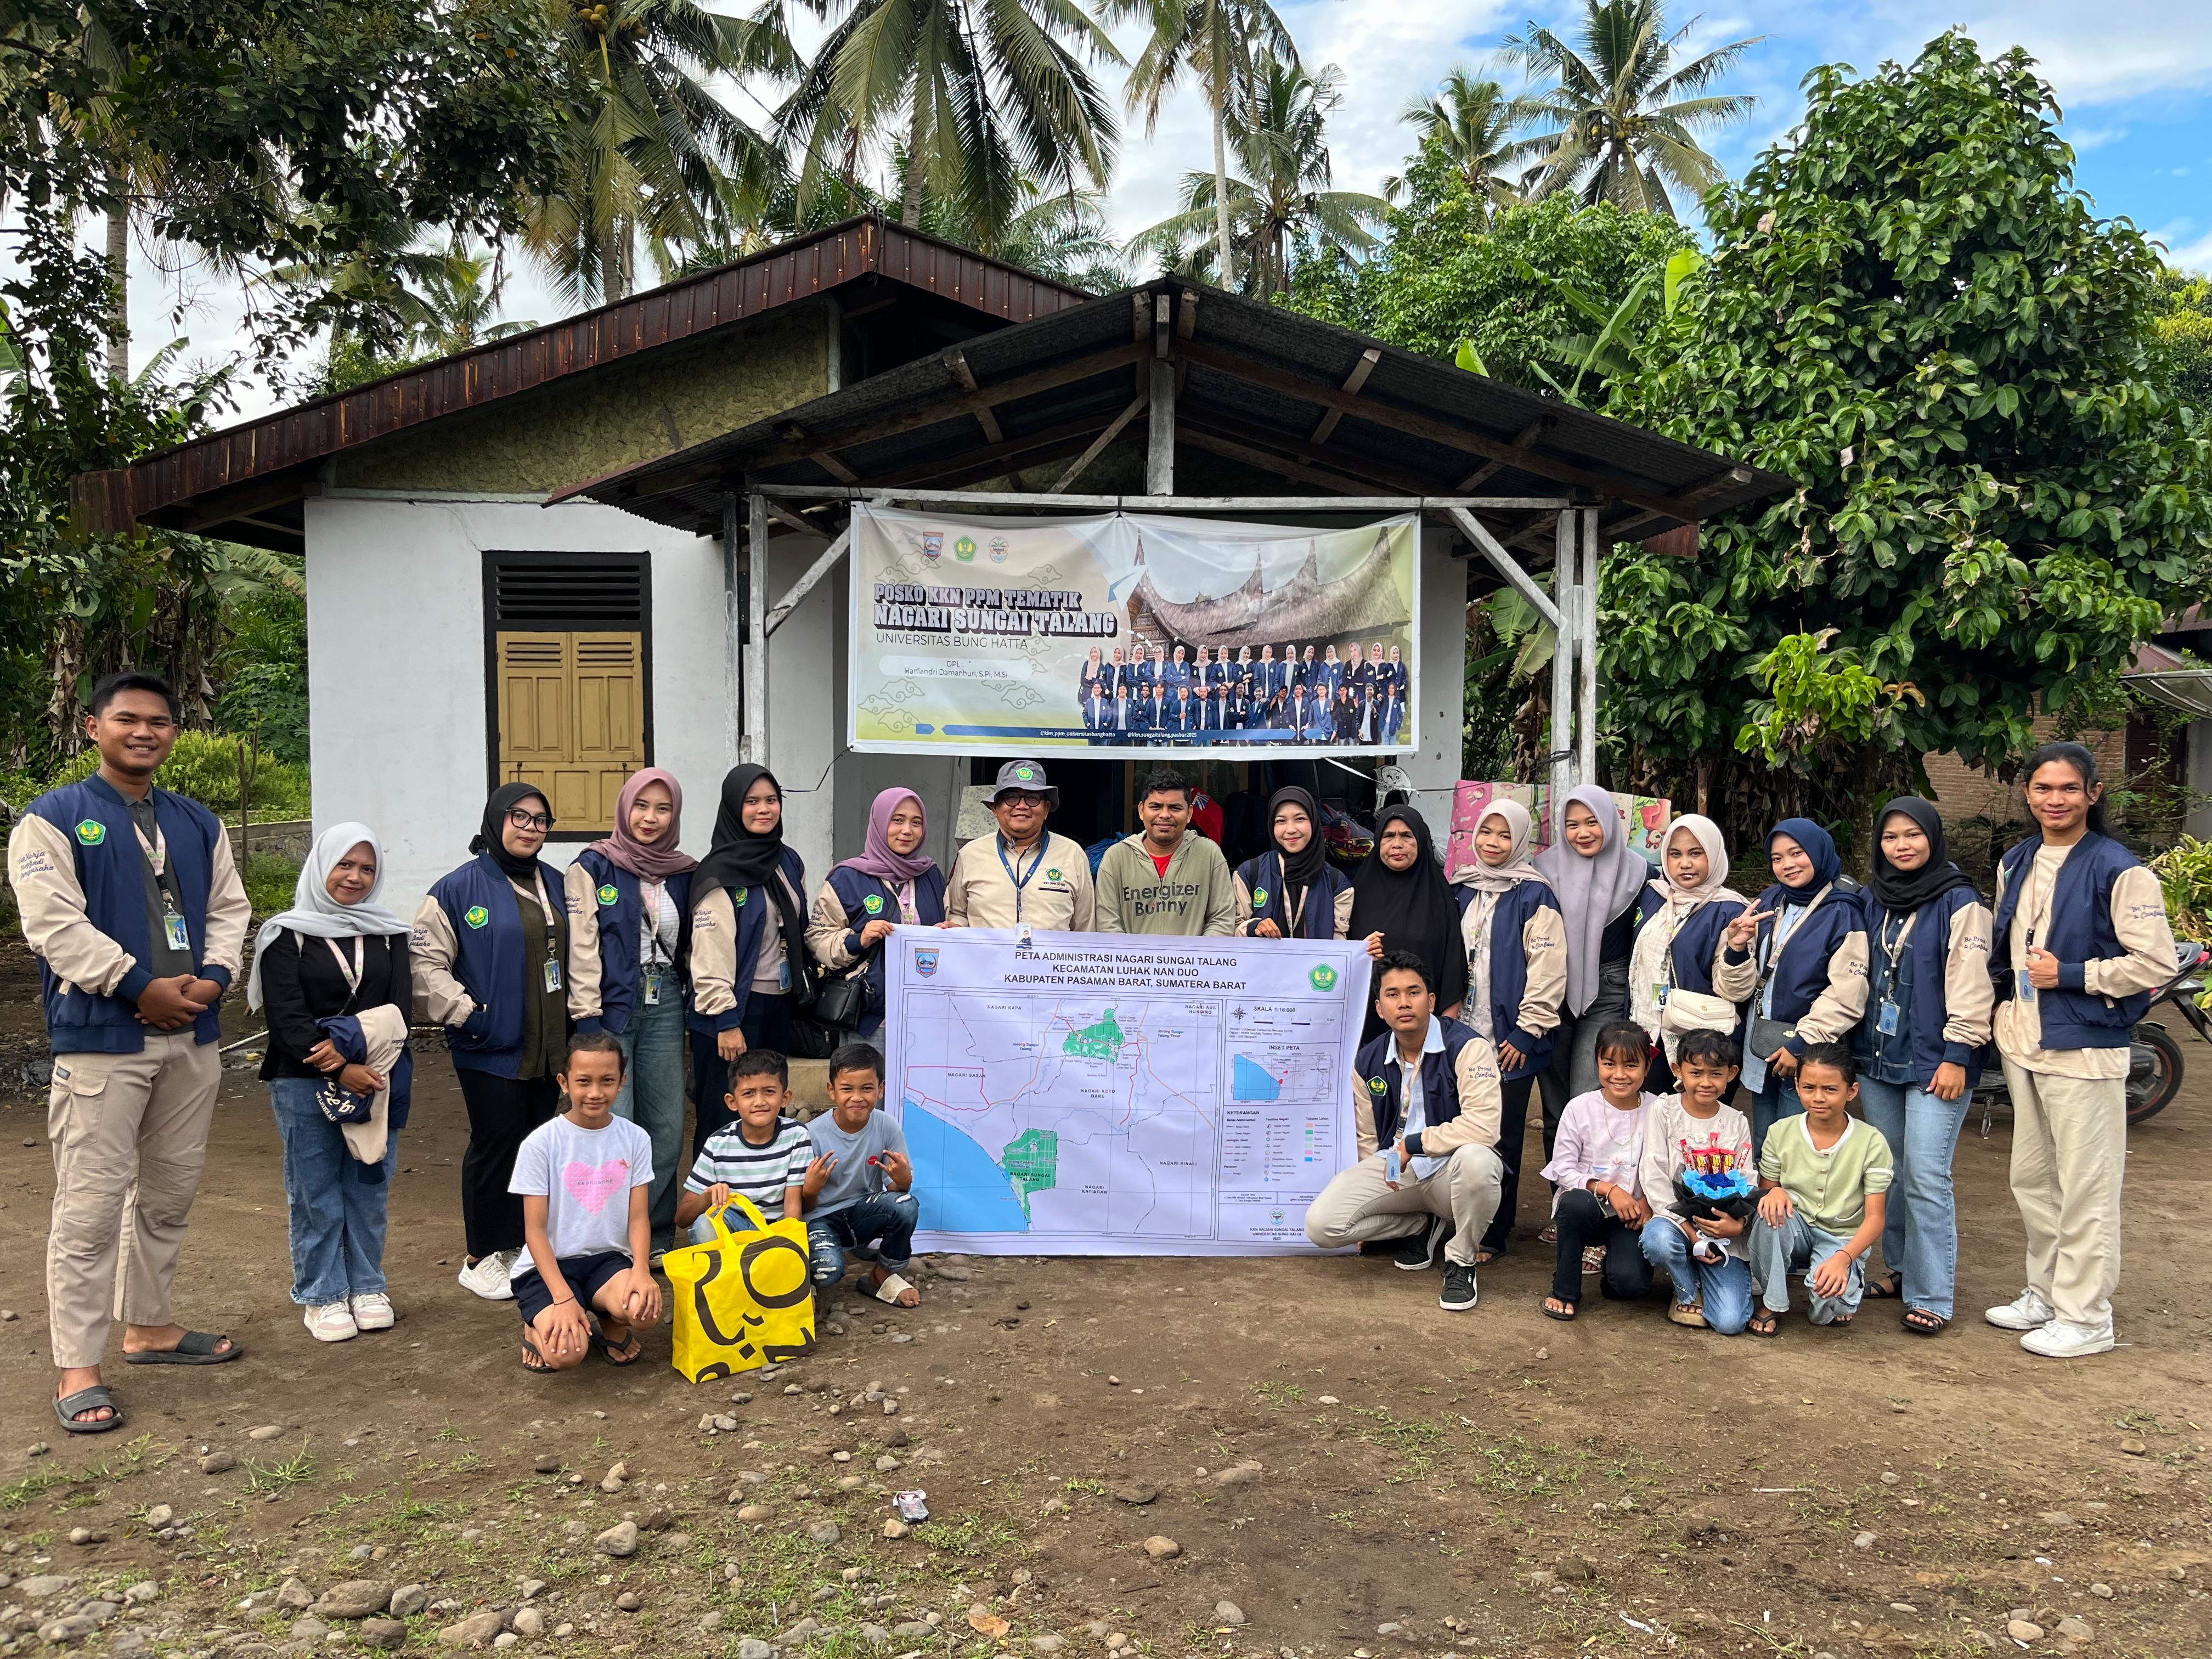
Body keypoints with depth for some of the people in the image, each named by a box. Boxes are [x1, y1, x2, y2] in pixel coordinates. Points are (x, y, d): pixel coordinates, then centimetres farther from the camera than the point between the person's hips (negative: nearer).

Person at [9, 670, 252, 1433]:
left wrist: (213, 977, -5)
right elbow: (53, 921, -12)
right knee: (90, 1206, -5)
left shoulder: (198, 823, 14)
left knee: (171, 1195, 15)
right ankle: (77, 1368, 4)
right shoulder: (53, 818, -4)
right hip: (99, 1042, -6)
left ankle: (149, 1326, 30)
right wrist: (141, 987, -16)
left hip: (191, 1039, 6)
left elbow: (229, 907, 14)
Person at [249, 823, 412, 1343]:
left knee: (369, 1188, 9)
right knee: (316, 1195, 4)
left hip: (376, 1079, 3)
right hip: (305, 1085, -3)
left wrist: (352, 1044, -17)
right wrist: (339, 1070, -18)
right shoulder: (287, 935, -2)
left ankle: (367, 1289, 22)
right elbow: (286, 1017, -10)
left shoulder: (389, 934, 8)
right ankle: (323, 1297, 16)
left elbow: (400, 1008, -1)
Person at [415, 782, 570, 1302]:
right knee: (495, 1146, -1)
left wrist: (574, 1015, 12)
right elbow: (425, 962, -10)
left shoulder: (555, 885, 11)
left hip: (548, 1047, 6)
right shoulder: (460, 887, -8)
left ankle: (524, 1246, 26)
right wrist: (465, 1013, -15)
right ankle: (483, 1259, 13)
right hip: (490, 1048, -6)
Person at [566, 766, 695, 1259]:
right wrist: (587, 1020, -12)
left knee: (667, 1129, 6)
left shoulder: (683, 873, 12)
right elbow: (582, 947, -7)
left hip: (664, 1007, 5)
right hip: (612, 1009, -4)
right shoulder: (594, 866, -2)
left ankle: (656, 1239, 19)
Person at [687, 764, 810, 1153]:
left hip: (779, 1005, 7)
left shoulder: (789, 863, 11)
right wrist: (725, 1021, -20)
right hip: (736, 1008, -7)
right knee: (725, 1120, -1)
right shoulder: (720, 873, -11)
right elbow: (710, 954, -17)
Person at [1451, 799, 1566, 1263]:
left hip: (1510, 1039, -5)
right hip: (1463, 1034, 5)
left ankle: (1494, 1234, 13)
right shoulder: (1461, 892, 12)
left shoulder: (1533, 896, -5)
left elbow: (1549, 968, -11)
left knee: (1503, 1139, 3)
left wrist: (1527, 1030, -14)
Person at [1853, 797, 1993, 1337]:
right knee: (1889, 1172, 12)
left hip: (1935, 1063, -6)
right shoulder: (1870, 901, 11)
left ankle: (1930, 1297, -1)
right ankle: (1900, 1270, 25)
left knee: (1926, 1177, -8)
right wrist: (1854, 1049, 15)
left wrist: (1957, 1056, -13)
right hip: (1878, 1059, 6)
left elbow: (1970, 986, -10)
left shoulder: (1960, 903, -6)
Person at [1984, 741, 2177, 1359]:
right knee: (2031, 1178, 16)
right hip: (2023, 1044, 7)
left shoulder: (2117, 870, -12)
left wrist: (2069, 975, -16)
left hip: (2084, 1048, -7)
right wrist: (2004, 1014, 9)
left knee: (2085, 1187, 1)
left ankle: (2085, 1317, 12)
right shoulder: (2016, 864, 9)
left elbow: (2158, 962, -14)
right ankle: (2045, 1293, 30)